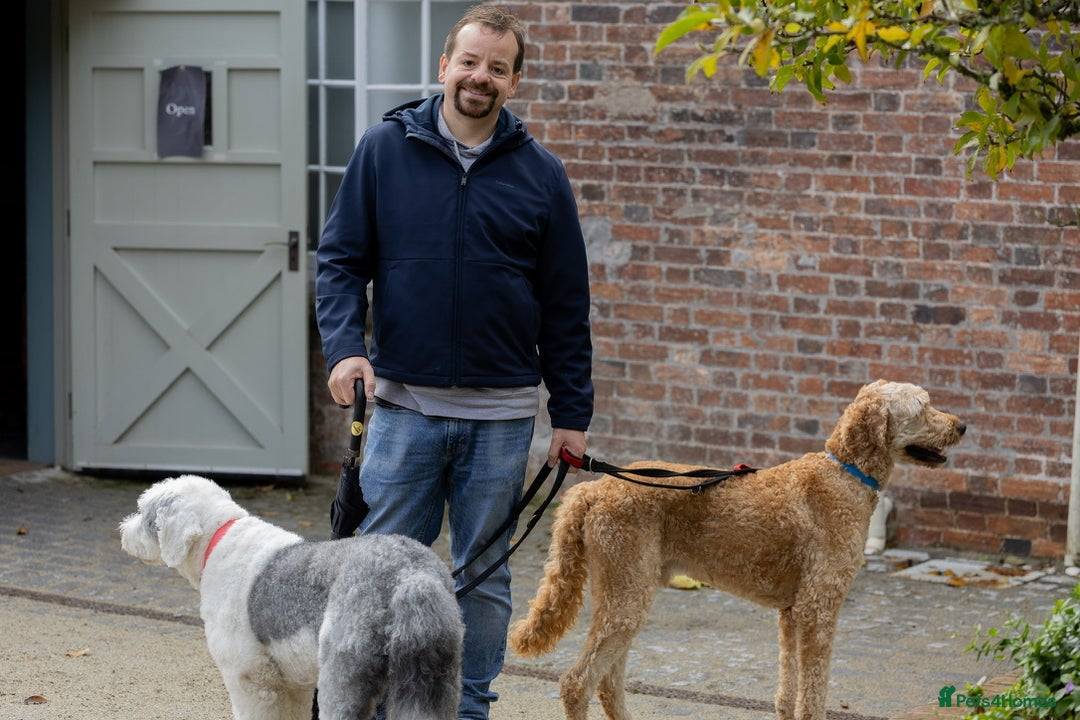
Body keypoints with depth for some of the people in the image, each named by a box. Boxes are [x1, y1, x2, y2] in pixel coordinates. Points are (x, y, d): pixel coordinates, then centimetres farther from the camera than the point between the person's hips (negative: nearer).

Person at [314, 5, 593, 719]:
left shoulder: (541, 174, 4)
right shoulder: (385, 149, 2)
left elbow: (566, 306, 6)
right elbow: (340, 260, 3)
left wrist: (571, 413, 3)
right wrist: (345, 345, -14)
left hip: (502, 415, 1)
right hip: (404, 403, -1)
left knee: (485, 576, 8)